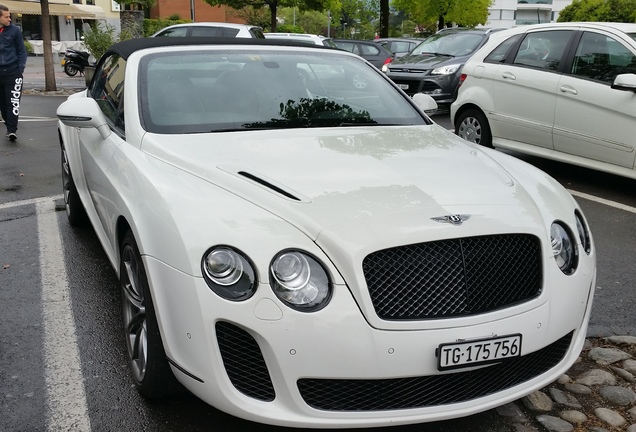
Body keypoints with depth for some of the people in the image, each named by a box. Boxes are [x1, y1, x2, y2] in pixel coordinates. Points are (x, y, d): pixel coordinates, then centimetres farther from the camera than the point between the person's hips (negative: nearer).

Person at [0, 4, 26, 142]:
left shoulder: (14, 30, 0)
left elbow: (21, 51, 4)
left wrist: (21, 68, -6)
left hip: (12, 72, -3)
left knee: (13, 102, -11)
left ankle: (11, 130, -12)